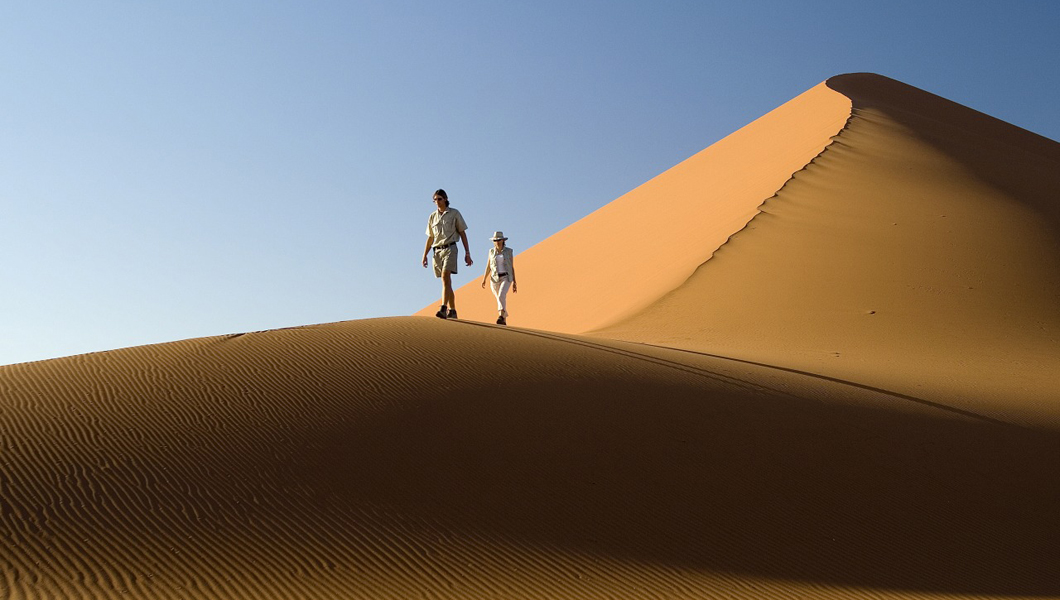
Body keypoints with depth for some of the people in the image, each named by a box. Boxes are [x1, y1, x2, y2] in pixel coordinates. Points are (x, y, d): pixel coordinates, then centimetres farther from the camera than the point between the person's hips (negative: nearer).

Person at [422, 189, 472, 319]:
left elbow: (462, 234, 4)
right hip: (437, 251, 5)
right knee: (446, 282, 8)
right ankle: (452, 311, 17)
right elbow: (430, 238, 18)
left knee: (445, 277, -24)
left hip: (450, 248, -4)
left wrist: (467, 253, -1)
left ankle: (443, 309, -35)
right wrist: (424, 255, 10)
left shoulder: (454, 213, 4)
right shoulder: (432, 217, 14)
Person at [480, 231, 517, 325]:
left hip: (506, 278, -3)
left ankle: (501, 317, -34)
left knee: (501, 296, -27)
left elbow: (512, 267, 4)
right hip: (495, 279, 3)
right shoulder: (491, 251, 6)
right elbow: (488, 266, 8)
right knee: (501, 300, 8)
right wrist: (484, 279, -2)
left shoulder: (509, 251, 1)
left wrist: (514, 282, 2)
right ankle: (504, 321, 22)